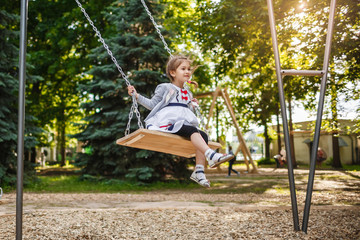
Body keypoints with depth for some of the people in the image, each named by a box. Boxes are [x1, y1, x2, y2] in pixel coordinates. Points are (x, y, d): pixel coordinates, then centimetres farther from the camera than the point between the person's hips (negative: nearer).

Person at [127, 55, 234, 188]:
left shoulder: (187, 93, 27)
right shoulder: (164, 88, 9)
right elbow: (152, 104, 11)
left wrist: (192, 106, 22)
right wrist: (137, 95, 4)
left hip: (184, 123, 7)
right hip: (167, 122, -6)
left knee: (203, 135, -20)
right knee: (192, 130, -32)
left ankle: (199, 171, -25)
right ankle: (211, 155, -48)